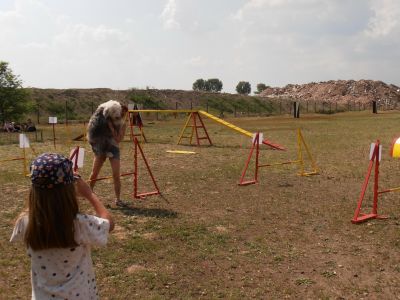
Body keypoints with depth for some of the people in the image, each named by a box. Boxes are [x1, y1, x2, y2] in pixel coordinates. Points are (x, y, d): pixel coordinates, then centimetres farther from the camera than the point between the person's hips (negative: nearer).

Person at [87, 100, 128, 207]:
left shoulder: (122, 125, -2)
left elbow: (118, 139, -15)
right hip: (100, 148, 1)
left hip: (113, 149, -1)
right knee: (94, 173, 7)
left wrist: (111, 127, -20)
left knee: (116, 175, -7)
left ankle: (118, 199, 1)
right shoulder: (105, 121, -1)